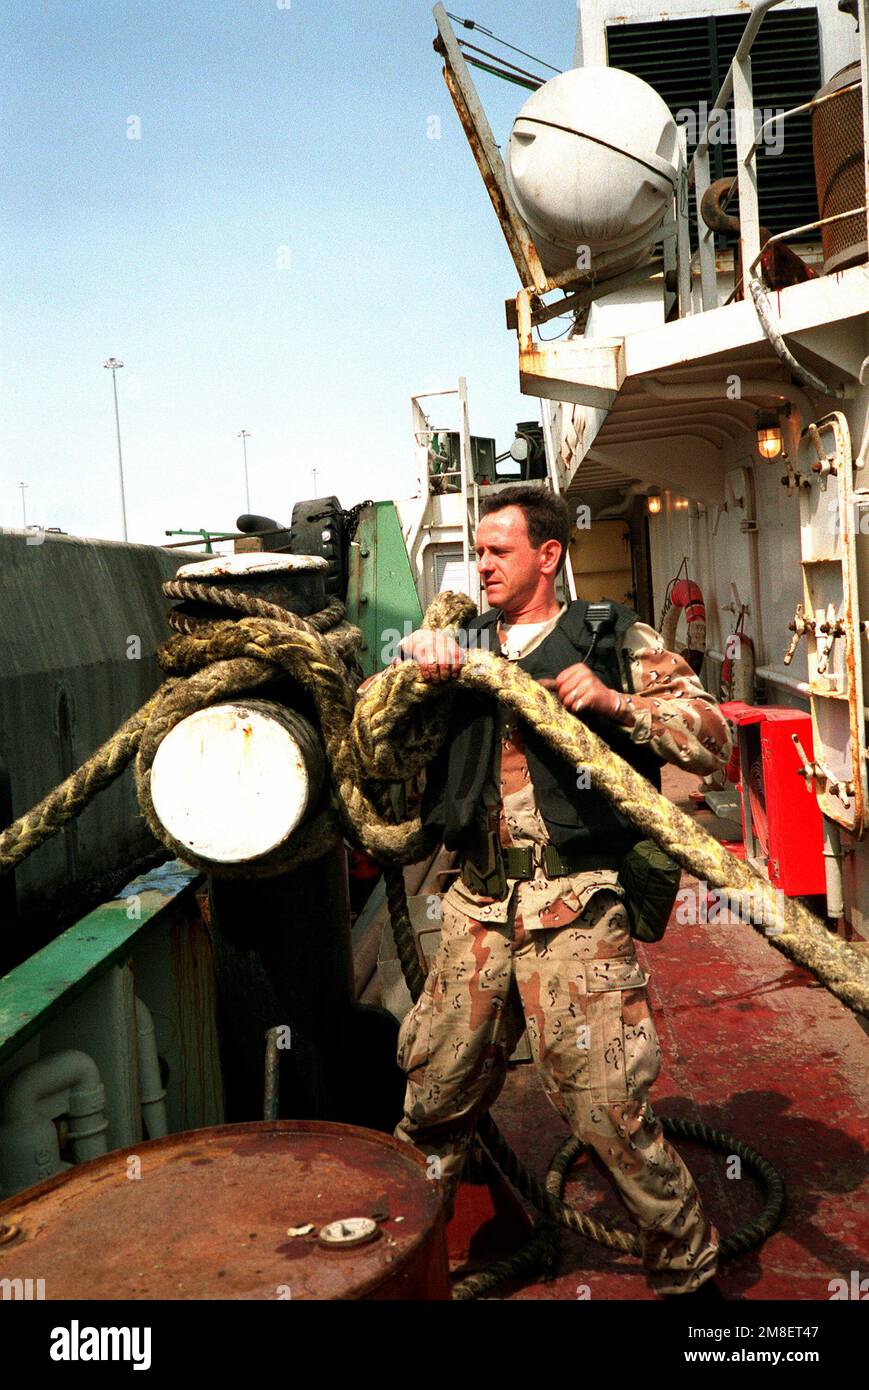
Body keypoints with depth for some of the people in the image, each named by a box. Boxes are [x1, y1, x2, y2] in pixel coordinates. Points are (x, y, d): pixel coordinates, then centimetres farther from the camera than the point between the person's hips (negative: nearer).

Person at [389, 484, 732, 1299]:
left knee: (606, 1108, -3)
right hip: (478, 904, 4)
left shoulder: (616, 642, 5)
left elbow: (714, 739, 0)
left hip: (575, 905, -4)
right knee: (435, 1093, 11)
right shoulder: (465, 647, 16)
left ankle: (687, 1269, 20)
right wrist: (416, 655, -4)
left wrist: (613, 702, -14)